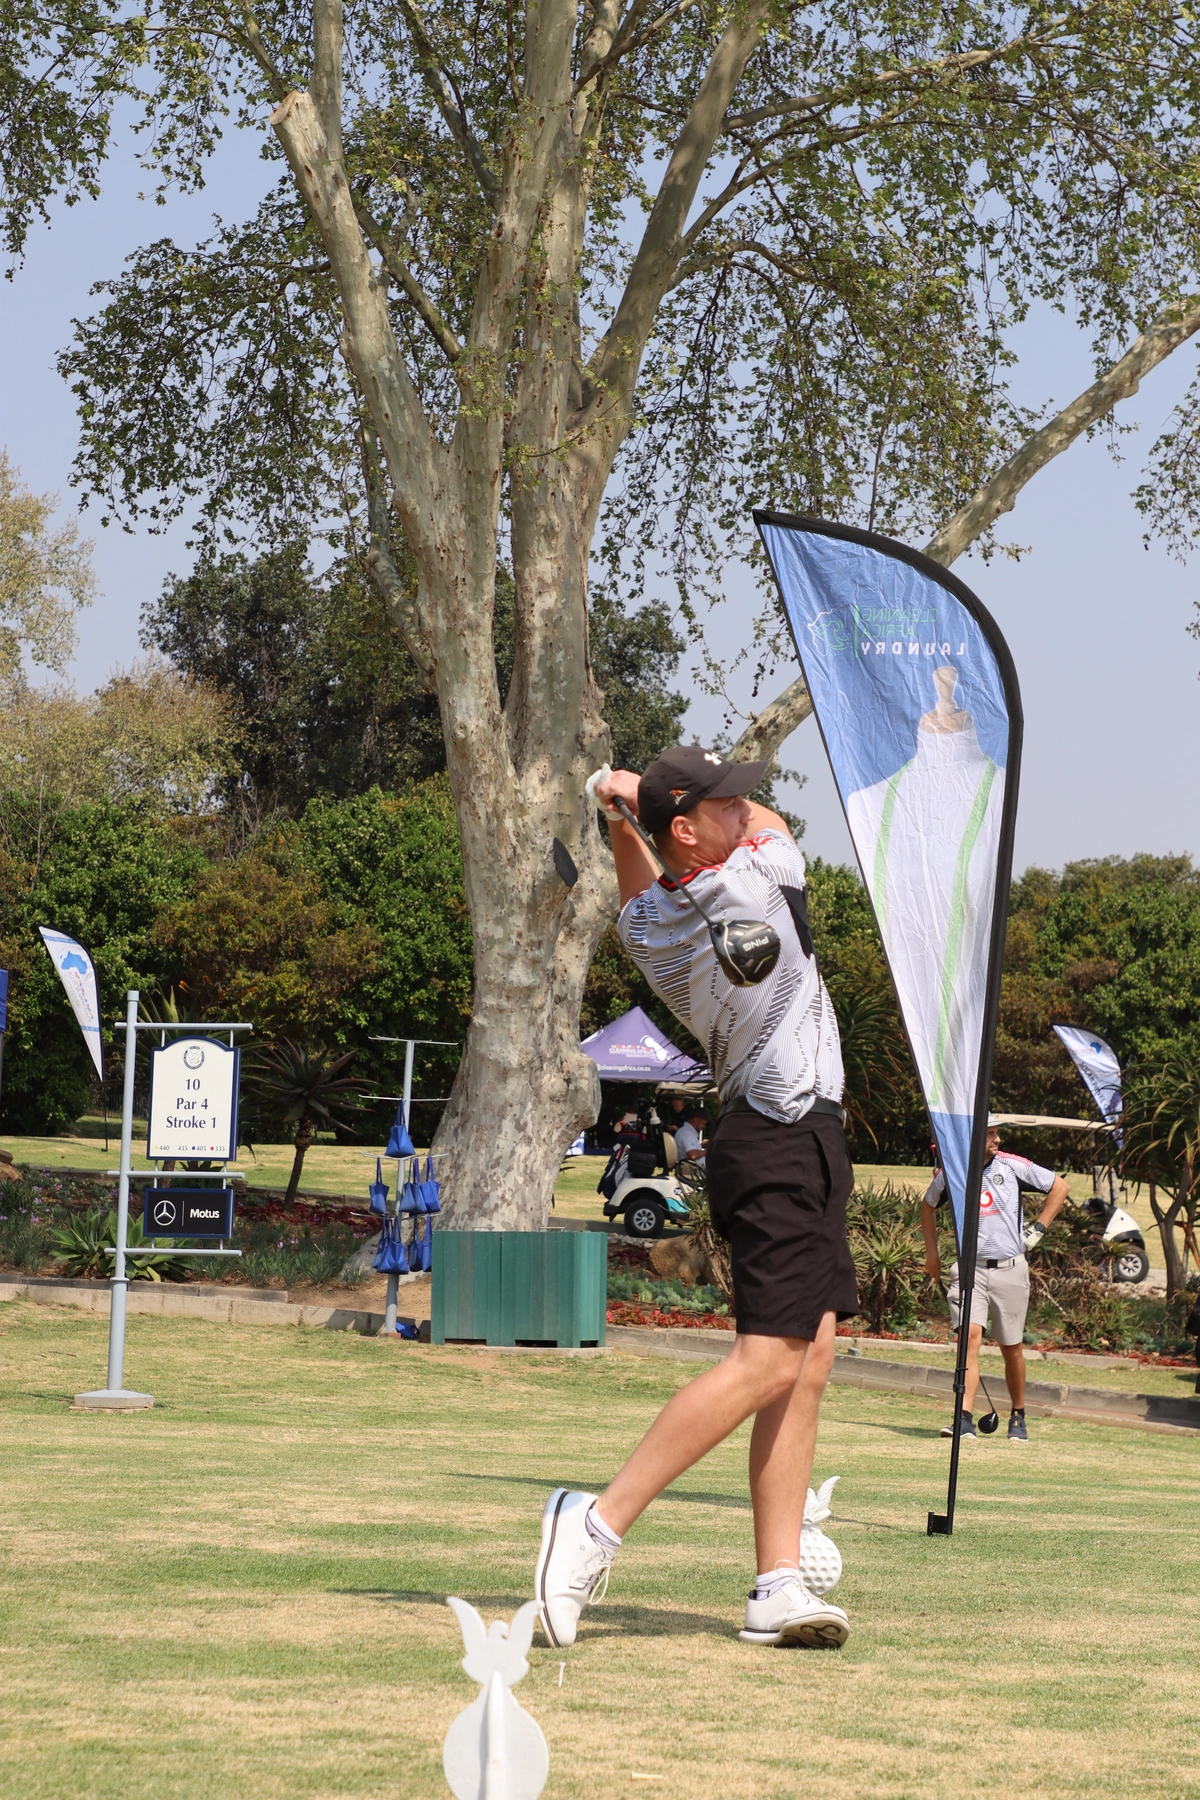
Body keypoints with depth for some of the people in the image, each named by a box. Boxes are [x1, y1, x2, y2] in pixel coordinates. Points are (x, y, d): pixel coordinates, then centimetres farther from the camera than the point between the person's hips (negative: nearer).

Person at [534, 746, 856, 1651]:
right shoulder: (750, 883, -14)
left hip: (778, 1143, 9)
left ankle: (779, 1584, 0)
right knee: (767, 1360, -14)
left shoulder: (650, 924, 6)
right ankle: (599, 1523, -20)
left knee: (808, 1365, 6)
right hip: (789, 1143, -9)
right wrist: (644, 792, 16)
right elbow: (775, 823, 11)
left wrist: (624, 818, 19)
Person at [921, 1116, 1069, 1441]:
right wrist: (931, 1253, 18)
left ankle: (1018, 1417, 27)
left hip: (1009, 1268, 0)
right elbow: (928, 1206, 22)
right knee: (970, 1335, -18)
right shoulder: (948, 1173, 1)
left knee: (1012, 1347, 9)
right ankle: (965, 1419, -24)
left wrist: (1039, 1228, 4)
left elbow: (1059, 1186, 9)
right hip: (969, 1268, 0)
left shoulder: (1012, 1166, -2)